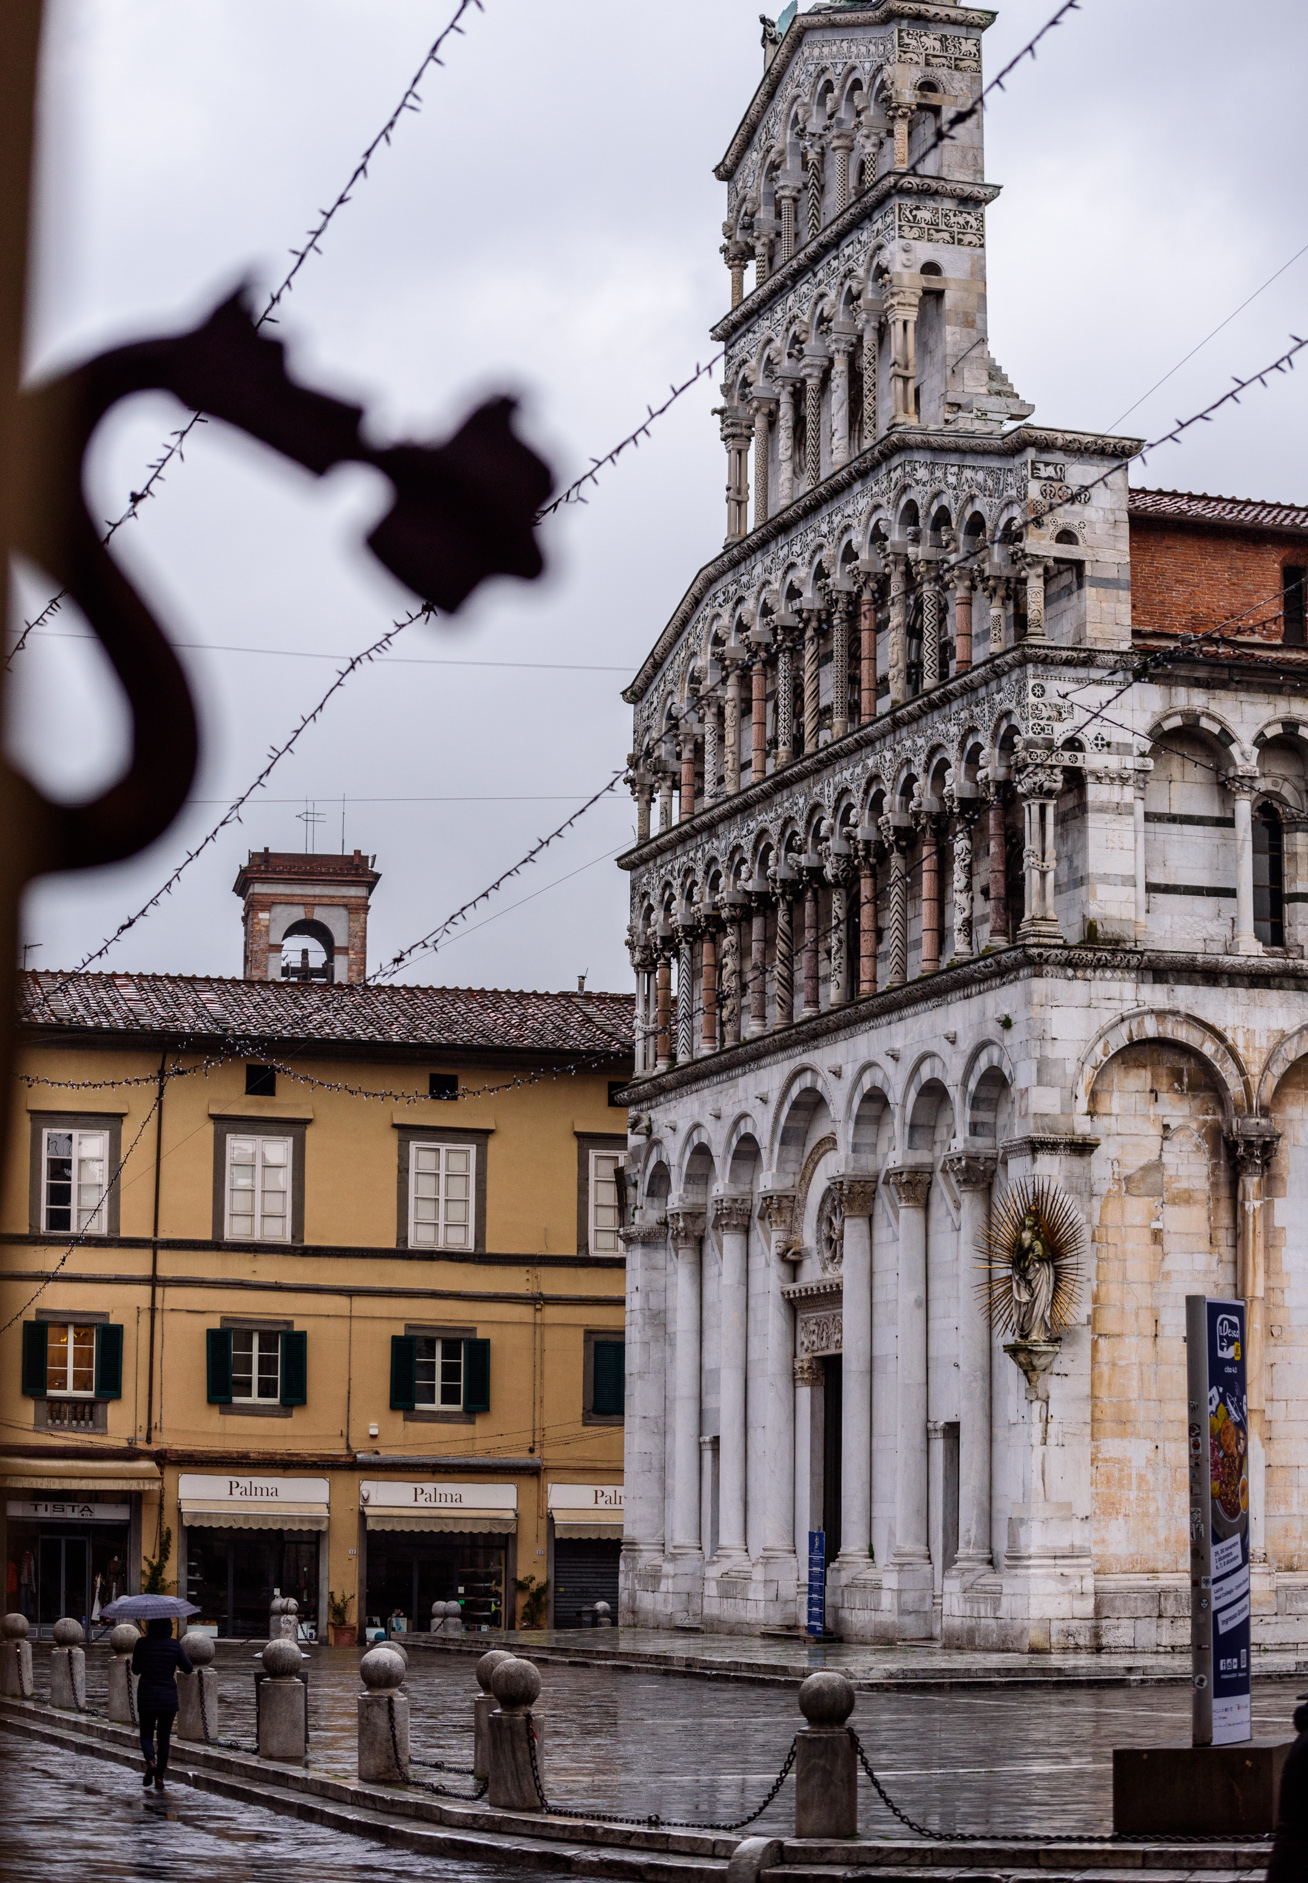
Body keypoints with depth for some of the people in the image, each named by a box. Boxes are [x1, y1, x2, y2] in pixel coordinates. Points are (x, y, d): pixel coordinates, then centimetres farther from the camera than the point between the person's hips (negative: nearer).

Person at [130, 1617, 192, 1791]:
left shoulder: (142, 1643, -7)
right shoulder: (175, 1645, -6)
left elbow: (136, 1669, 3)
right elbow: (188, 1669, 2)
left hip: (146, 1697, 0)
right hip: (169, 1698, 0)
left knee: (146, 1735, 13)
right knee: (164, 1737, 10)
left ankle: (150, 1761, -16)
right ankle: (159, 1776, 6)